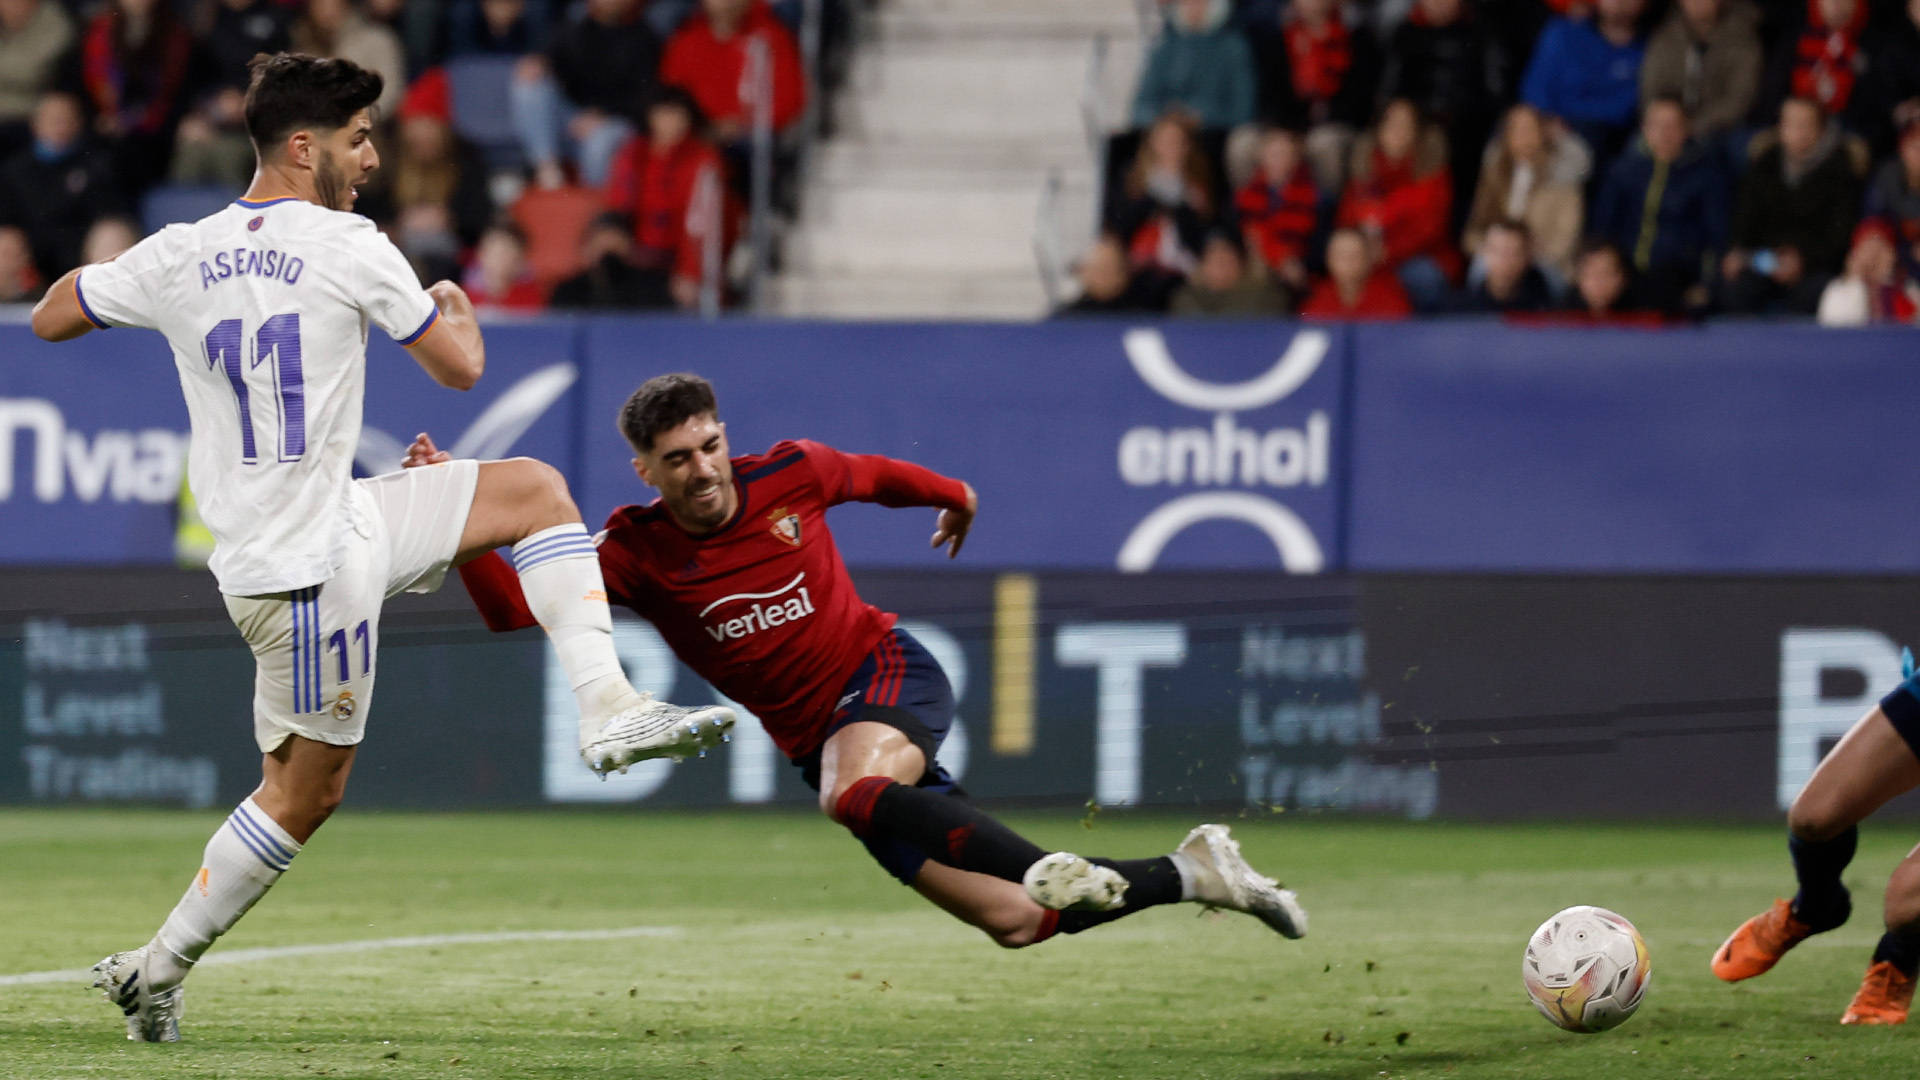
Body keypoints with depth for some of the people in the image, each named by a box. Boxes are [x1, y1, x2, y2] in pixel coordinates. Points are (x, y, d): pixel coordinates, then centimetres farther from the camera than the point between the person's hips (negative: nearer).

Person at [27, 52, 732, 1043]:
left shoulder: (177, 257, 2)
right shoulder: (346, 248, -14)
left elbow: (48, 319, 14)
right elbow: (460, 368, -5)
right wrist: (458, 312, 17)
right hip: (312, 565, -8)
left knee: (533, 490, 14)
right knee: (303, 789, 3)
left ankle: (609, 710, 6)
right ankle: (154, 968, 8)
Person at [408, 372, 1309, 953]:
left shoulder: (792, 475, -7)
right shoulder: (634, 553, -9)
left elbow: (879, 476, 15)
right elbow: (513, 608, -19)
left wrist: (955, 497, 33)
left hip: (889, 676, -2)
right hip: (819, 741, 2)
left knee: (852, 790, -40)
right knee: (1014, 923, -4)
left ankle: (1057, 868, -42)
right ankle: (1191, 874, 14)